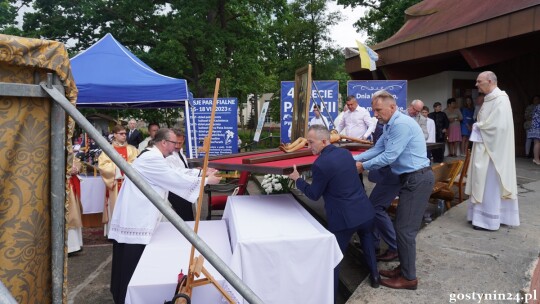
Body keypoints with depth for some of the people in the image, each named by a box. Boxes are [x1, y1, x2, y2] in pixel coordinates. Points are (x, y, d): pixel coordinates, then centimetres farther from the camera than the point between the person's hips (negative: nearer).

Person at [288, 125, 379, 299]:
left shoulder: (320, 164, -18)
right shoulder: (345, 153, 4)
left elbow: (314, 195, -7)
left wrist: (297, 179, 7)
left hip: (343, 217, -7)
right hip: (365, 210, 7)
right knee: (367, 239, 34)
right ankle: (374, 276, 45)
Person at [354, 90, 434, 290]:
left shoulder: (401, 124, -20)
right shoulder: (390, 125, 13)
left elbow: (389, 157, -21)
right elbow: (377, 150, 15)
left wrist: (363, 166, -10)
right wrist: (354, 159, 4)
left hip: (417, 179, -10)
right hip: (410, 178, 10)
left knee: (405, 229, -3)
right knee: (402, 225, 15)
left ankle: (409, 278, 10)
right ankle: (404, 267, 27)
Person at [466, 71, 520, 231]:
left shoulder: (500, 99, -16)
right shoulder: (490, 99, 14)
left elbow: (498, 125, -25)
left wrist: (477, 127, -12)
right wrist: (478, 126, 2)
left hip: (492, 149, -10)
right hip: (487, 147, 10)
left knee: (490, 183, -3)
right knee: (486, 183, 13)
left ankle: (489, 220, 6)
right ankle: (493, 215, 23)